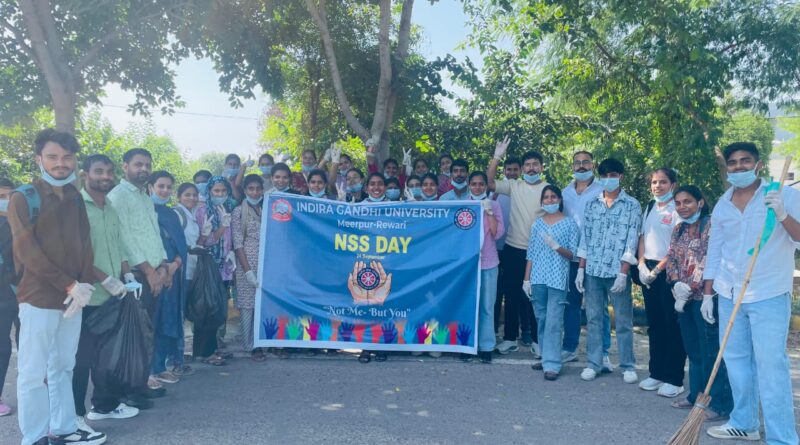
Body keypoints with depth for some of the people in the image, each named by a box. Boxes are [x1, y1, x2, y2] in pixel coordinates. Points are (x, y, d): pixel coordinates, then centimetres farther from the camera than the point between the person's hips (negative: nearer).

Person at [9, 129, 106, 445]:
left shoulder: (76, 199, 11)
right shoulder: (23, 199, -4)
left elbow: (85, 245, 9)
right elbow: (27, 251, -12)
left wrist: (85, 285, -7)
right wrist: (69, 285, -14)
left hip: (73, 298, 5)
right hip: (38, 298, -5)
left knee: (63, 368, 13)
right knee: (34, 372, 2)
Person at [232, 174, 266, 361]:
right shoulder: (239, 212, 2)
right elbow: (238, 244, -4)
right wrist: (248, 270, -12)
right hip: (247, 264, -3)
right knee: (248, 305, -1)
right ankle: (252, 346, 8)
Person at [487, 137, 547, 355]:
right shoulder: (514, 186, 5)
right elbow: (489, 183, -3)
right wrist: (497, 157, -10)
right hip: (513, 248, 2)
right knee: (513, 293, 10)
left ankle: (536, 340, 15)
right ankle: (510, 338, 20)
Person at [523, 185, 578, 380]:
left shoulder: (569, 223, 3)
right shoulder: (537, 224, 12)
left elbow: (572, 254, 1)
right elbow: (531, 254, 11)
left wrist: (556, 247, -17)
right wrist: (526, 279, 6)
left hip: (558, 279, -3)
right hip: (538, 278, 4)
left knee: (553, 321, -7)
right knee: (541, 319, 9)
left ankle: (552, 363, -5)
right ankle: (545, 356, 21)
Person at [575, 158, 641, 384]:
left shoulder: (632, 206, 1)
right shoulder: (592, 205, 11)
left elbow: (631, 241, -5)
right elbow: (585, 239, 11)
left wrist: (623, 273, -12)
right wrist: (580, 269, 5)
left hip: (618, 272, -3)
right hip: (592, 271, 3)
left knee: (623, 320, 4)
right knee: (593, 318, 8)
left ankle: (628, 366, 15)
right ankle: (593, 363, 17)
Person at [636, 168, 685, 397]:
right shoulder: (649, 208, 14)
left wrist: (656, 270, -14)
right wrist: (642, 265, 1)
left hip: (668, 271, -7)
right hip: (648, 271, 7)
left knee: (672, 326, -2)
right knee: (654, 324, 12)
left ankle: (674, 379, 6)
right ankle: (656, 373, 21)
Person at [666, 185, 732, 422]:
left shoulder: (711, 225, -10)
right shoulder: (678, 230, 14)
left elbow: (709, 261, -17)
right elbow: (671, 258, 9)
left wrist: (690, 288, -17)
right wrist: (677, 283, -8)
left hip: (704, 296, -8)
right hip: (685, 297, 8)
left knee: (712, 351, -4)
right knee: (693, 350, 16)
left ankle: (720, 404, 4)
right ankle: (696, 396, 27)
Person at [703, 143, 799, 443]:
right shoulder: (722, 205, 9)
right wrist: (707, 294, 13)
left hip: (769, 295, -5)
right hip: (729, 295, 5)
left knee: (771, 366, -8)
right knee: (735, 360, 12)